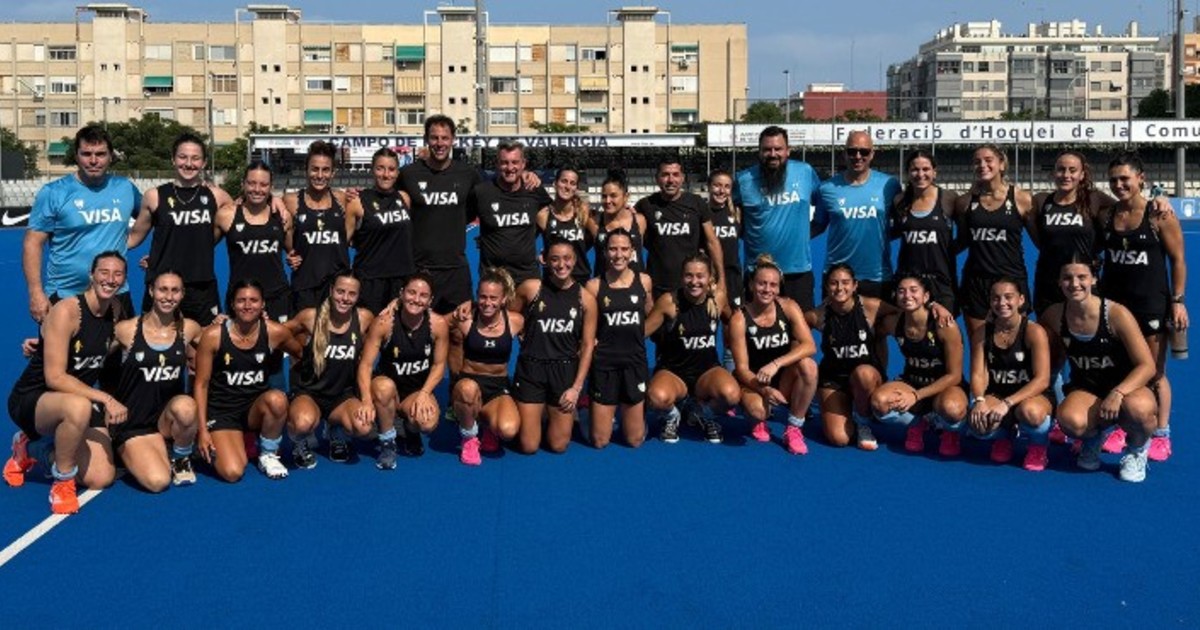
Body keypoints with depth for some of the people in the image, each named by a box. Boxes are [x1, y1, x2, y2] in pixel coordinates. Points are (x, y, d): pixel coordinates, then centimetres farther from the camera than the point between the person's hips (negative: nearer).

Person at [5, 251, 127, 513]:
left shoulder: (115, 310, 0)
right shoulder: (65, 312, -20)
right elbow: (55, 377, -26)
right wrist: (106, 399, -33)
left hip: (83, 400, 7)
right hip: (31, 399, -7)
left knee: (101, 479, -8)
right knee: (79, 407, -42)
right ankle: (62, 483, -17)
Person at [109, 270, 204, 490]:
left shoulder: (189, 329, 2)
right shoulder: (126, 330, -7)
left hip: (167, 416, 2)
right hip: (132, 421, -2)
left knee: (186, 406, -36)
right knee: (158, 481, -25)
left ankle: (181, 458, -3)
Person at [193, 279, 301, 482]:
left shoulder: (275, 332, -8)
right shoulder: (213, 336, -12)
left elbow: (302, 354, 12)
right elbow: (201, 384, -6)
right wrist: (203, 430, -9)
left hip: (257, 406, 2)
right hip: (222, 411, -2)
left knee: (277, 399, -35)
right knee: (232, 473, -22)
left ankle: (268, 454, -7)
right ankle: (218, 445, 16)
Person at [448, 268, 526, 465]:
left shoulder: (515, 322, -5)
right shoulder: (465, 321, -8)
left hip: (499, 388, 1)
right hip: (468, 381, -1)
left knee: (508, 430, -31)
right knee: (468, 388, -41)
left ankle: (490, 429, 11)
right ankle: (469, 438, -9)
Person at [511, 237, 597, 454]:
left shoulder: (585, 298, -2)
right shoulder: (530, 288, -5)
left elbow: (588, 345, 0)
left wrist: (577, 387, -4)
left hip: (565, 371, 1)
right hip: (531, 369, -1)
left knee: (558, 445, 5)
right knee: (528, 446, 2)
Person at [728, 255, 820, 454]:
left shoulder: (788, 307, -8)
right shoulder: (739, 319, -13)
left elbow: (809, 346, -19)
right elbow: (741, 367, -14)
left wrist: (776, 364, -32)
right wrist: (764, 389, -32)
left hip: (785, 379, 2)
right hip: (754, 381, -2)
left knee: (808, 365, -30)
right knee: (757, 410, -36)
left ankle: (794, 428, -12)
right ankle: (760, 422, 6)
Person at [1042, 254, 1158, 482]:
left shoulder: (1116, 314, -18)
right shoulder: (1054, 316, -8)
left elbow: (1147, 366, -17)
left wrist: (1117, 393, -31)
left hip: (1127, 386, -2)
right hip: (1086, 390, 2)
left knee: (1137, 408, -39)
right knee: (1071, 421, -34)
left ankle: (1137, 448, 0)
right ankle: (1093, 438, 8)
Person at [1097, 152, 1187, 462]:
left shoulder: (1160, 216, -9)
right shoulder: (1106, 216, 4)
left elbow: (1178, 261, -6)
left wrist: (1177, 301, -10)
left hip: (1151, 305, -4)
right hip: (1113, 303, 4)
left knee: (1154, 374, 5)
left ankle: (1160, 434, 17)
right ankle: (1122, 428, 22)